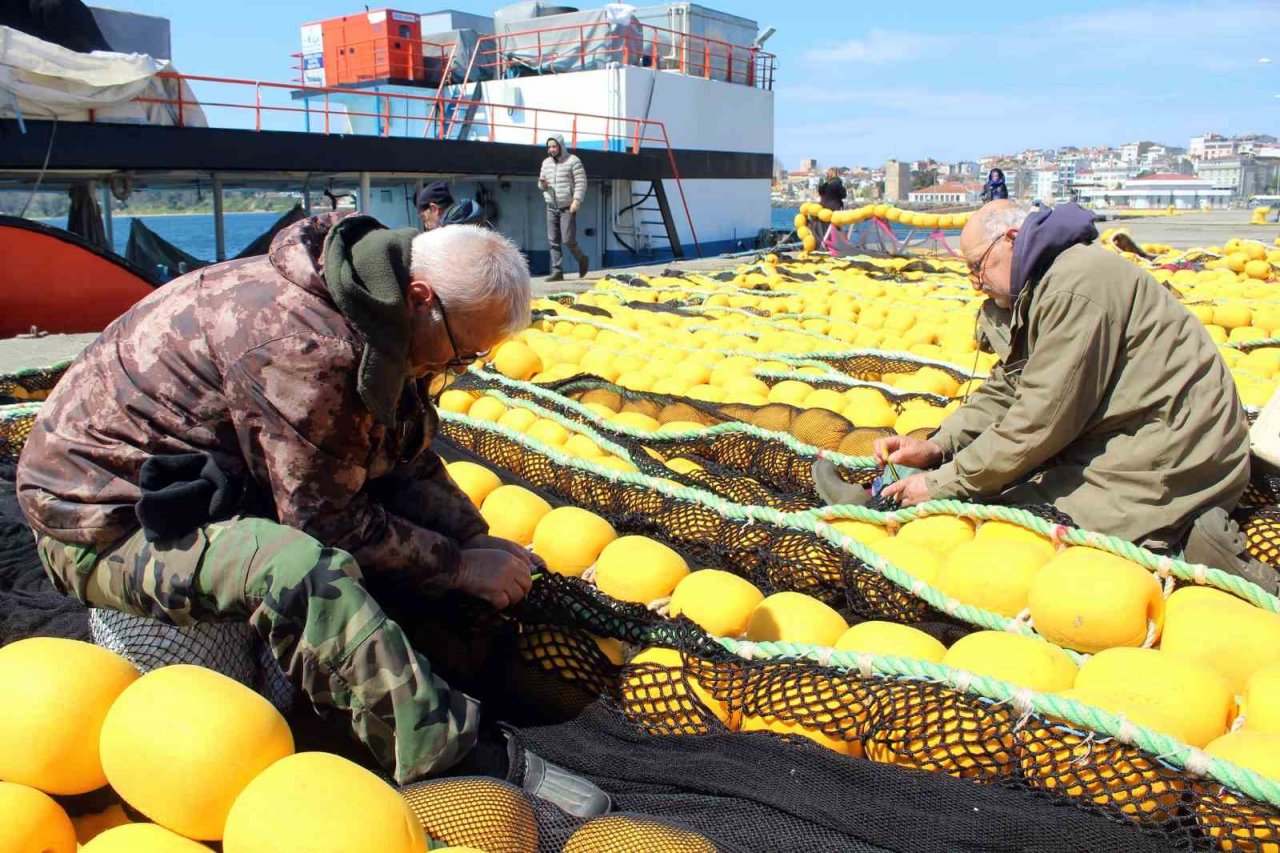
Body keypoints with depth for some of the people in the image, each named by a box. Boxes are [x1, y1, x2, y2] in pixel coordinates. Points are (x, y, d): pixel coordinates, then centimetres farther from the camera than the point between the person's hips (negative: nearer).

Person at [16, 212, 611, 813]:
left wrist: (476, 540, -5)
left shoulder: (377, 318, -4)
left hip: (212, 487, 10)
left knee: (438, 532, 4)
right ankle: (454, 761, -31)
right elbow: (331, 525, -25)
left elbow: (404, 461, 6)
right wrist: (461, 566, -16)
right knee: (301, 571, -37)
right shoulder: (306, 346, -33)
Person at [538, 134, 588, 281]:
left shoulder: (573, 161, -4)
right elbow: (542, 185, 19)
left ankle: (582, 259, 18)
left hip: (568, 207, -5)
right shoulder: (546, 163, 13)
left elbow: (581, 182, -9)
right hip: (551, 208, 5)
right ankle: (557, 271, 3)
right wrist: (542, 184, -5)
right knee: (553, 241, 0)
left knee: (568, 240, -9)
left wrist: (577, 200, -21)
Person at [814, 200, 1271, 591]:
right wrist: (936, 447, -5)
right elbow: (1004, 390, 10)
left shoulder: (1078, 283, -20)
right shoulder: (1036, 289, 13)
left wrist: (943, 483, -16)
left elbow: (1043, 419, -22)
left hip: (1166, 461, -10)